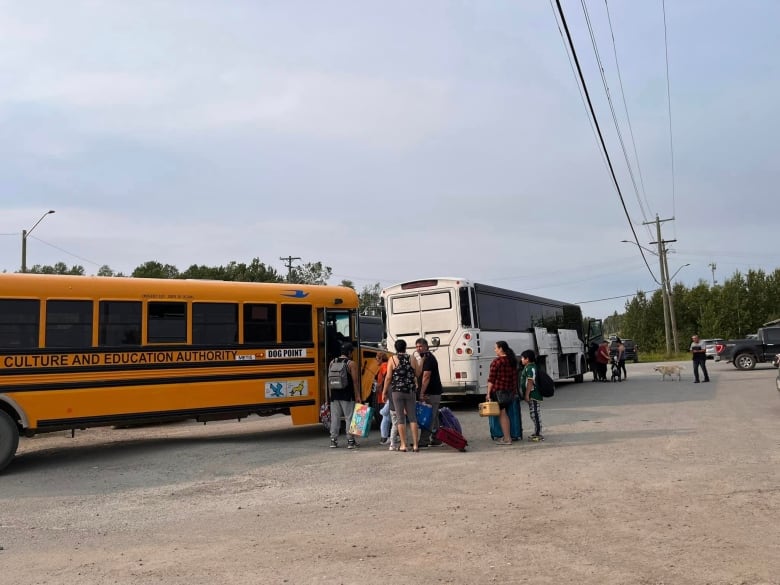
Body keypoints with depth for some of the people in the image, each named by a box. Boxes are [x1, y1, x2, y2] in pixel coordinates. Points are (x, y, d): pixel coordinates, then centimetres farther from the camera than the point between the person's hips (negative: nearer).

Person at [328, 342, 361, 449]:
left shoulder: (332, 362, 7)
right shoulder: (351, 363, -7)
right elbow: (355, 381, -10)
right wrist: (358, 395, -5)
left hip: (335, 395, 4)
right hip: (347, 396, -4)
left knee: (335, 418, 10)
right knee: (349, 418, 3)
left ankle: (333, 440, 13)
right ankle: (350, 441, 5)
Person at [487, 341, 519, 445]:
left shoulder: (497, 361, -12)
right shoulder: (513, 361, 12)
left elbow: (491, 379, -13)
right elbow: (515, 377, 17)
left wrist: (488, 393, -11)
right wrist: (513, 390, 22)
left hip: (498, 390, -8)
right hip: (510, 391, 8)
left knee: (501, 414, -2)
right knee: (504, 413, 17)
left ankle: (507, 439, 0)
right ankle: (507, 436, 21)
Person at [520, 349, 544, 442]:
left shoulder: (530, 368, -16)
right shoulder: (528, 367, 16)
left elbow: (530, 382, -21)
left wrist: (527, 395, -22)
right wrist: (527, 394, 24)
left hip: (532, 395, -11)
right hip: (533, 395, 11)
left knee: (535, 414, -6)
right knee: (534, 415, 15)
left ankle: (538, 434, -3)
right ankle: (537, 433, 23)